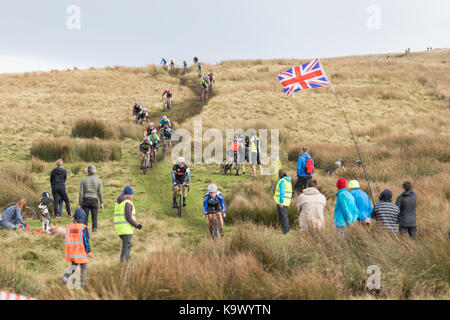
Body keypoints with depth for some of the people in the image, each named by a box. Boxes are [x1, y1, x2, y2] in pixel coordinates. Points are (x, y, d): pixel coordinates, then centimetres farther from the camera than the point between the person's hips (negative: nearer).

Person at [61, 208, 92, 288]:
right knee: (84, 267, 10)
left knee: (73, 265, 18)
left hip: (71, 251, 5)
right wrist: (89, 251, -8)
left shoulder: (69, 226, 0)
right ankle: (83, 283, 14)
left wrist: (68, 250, 20)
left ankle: (65, 277, -5)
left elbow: (67, 239, 8)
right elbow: (86, 241, -15)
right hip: (81, 251, -4)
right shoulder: (83, 228, -15)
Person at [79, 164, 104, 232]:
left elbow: (81, 193, -1)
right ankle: (94, 229, -2)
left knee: (85, 216, 4)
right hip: (94, 200, 0)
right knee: (94, 216, 5)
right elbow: (100, 193, -3)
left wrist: (80, 204, 5)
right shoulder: (98, 181, 0)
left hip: (86, 200, 0)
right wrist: (101, 203, 2)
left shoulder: (83, 180, 1)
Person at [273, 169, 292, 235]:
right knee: (284, 216, 15)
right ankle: (286, 231, 20)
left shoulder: (282, 181, -13)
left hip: (282, 202, -9)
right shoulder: (288, 181, 15)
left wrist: (281, 202, -20)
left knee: (283, 217, -7)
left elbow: (282, 192, -19)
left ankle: (285, 231, -7)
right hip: (286, 202, 9)